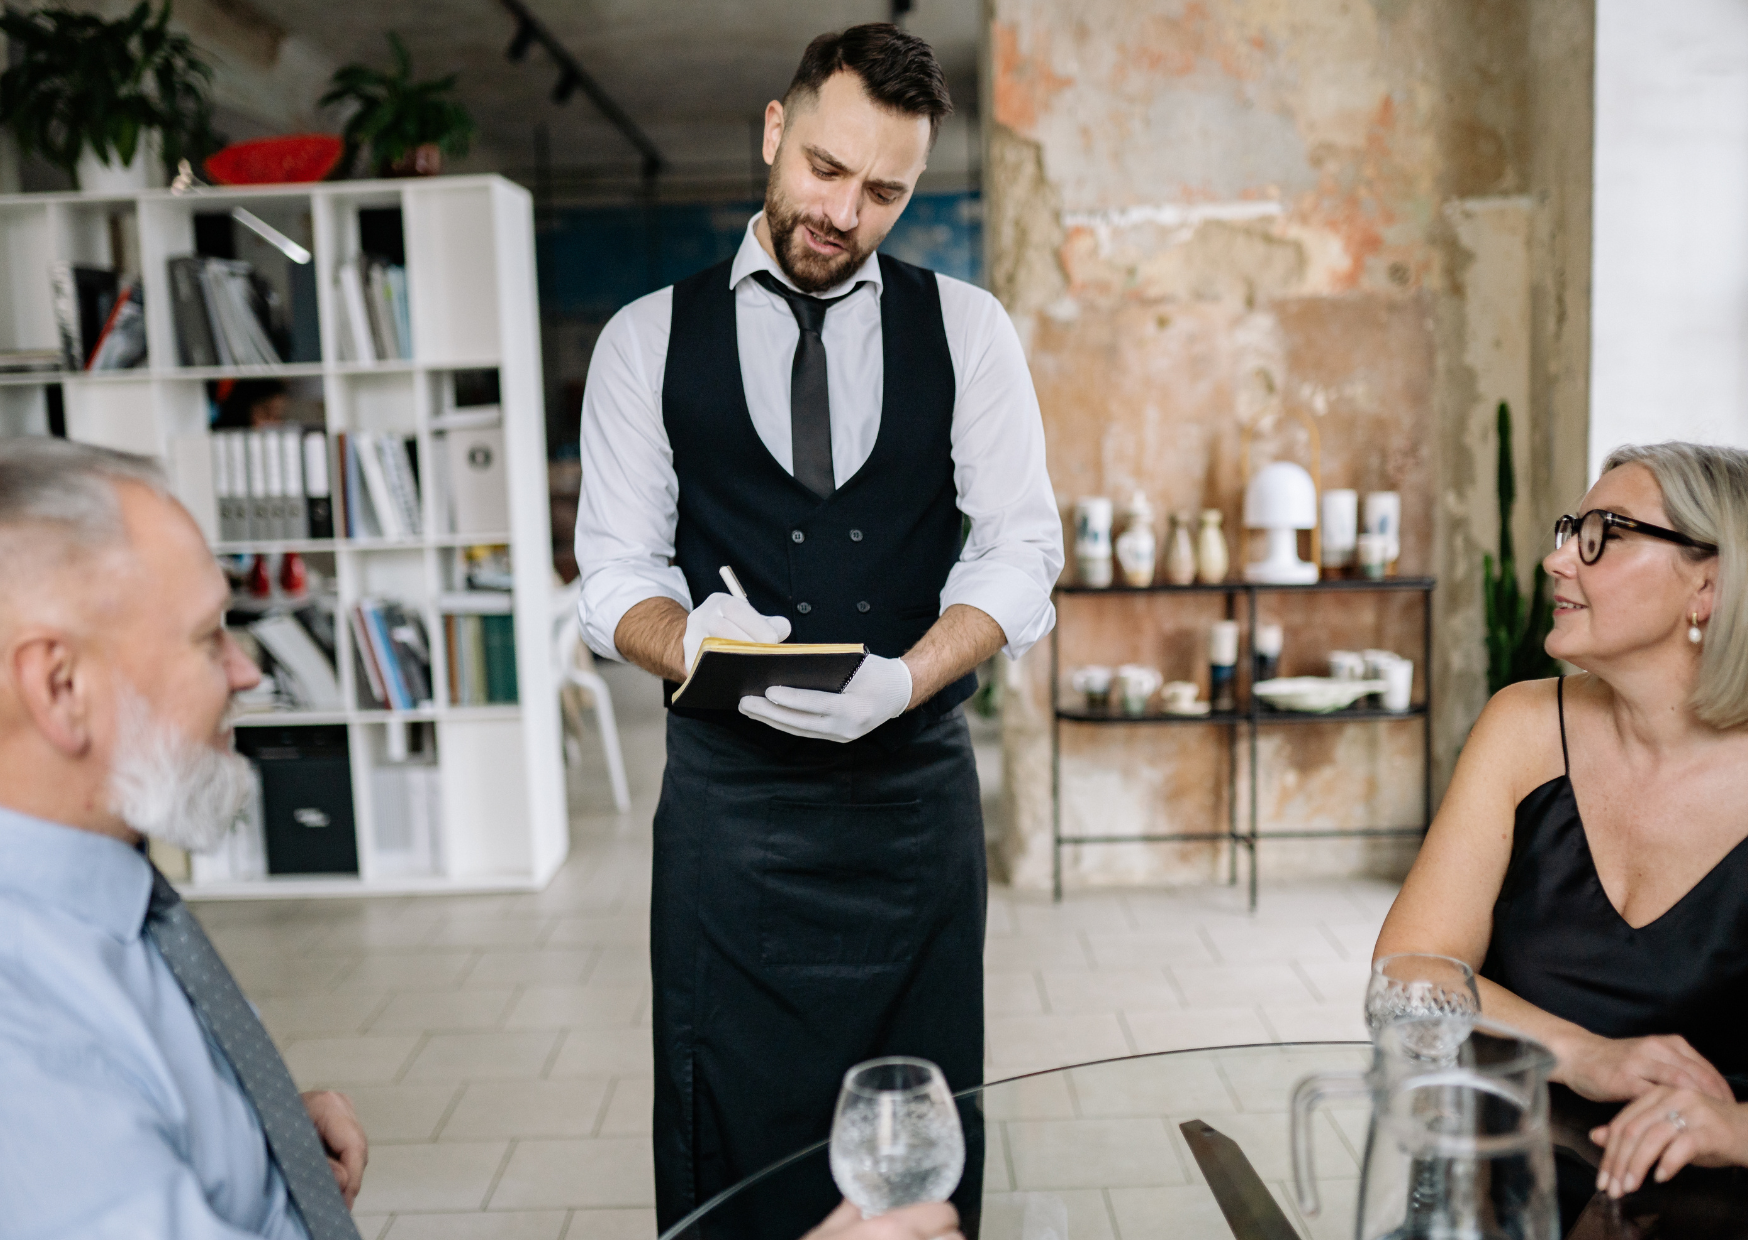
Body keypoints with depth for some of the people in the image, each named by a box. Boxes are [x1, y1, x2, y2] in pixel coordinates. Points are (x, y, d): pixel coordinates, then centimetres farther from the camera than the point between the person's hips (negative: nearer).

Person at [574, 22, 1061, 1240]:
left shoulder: (966, 327, 5)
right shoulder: (648, 340, 5)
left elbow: (1020, 550, -1)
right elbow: (617, 569, 2)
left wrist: (903, 678, -19)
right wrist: (692, 642, -22)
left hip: (918, 786, 1)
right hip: (729, 796, 0)